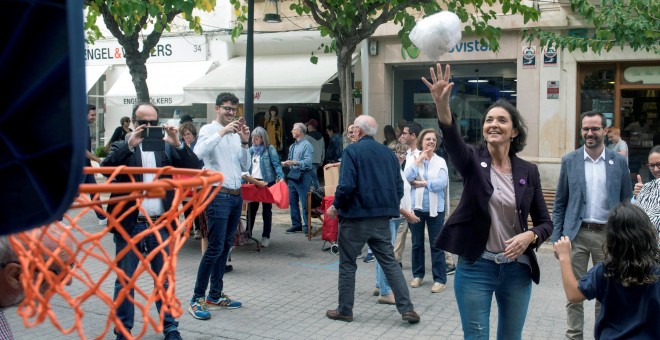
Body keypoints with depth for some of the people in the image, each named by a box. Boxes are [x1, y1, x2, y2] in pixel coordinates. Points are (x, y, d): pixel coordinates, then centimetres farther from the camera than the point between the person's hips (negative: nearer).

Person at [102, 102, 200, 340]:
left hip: (160, 224, 2)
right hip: (129, 224, -1)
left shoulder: (166, 147, 9)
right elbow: (105, 168, -15)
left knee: (165, 279, 10)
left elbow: (194, 167, -2)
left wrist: (178, 144, -17)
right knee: (124, 281, 7)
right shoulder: (122, 147, 4)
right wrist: (129, 145, -25)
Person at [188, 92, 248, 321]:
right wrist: (222, 132, -25)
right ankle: (197, 299, 0)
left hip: (236, 196, 7)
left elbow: (245, 167, 14)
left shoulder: (235, 134, 14)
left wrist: (244, 142, 1)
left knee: (225, 247, 11)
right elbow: (198, 153, -25)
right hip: (218, 195, -7)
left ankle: (215, 296, 20)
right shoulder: (209, 130, -4)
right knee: (215, 248, -9)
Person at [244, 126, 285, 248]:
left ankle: (266, 236, 9)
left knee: (266, 209, 4)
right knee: (251, 208, 9)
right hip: (254, 182, 5)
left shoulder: (270, 149, -8)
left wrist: (281, 177, -28)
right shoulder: (251, 150, 9)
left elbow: (276, 164, -14)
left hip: (267, 182, -5)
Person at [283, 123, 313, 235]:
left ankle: (306, 226, 2)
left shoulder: (306, 145, -9)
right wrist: (285, 163, 2)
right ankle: (296, 224, 21)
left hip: (303, 176, -9)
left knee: (305, 203, -5)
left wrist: (294, 163, -25)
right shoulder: (292, 146, 17)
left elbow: (308, 162, -19)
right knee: (293, 201, 12)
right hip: (292, 176, 9)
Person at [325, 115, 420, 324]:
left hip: (355, 216, -5)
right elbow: (399, 186, 8)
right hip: (382, 218, 5)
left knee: (347, 264, 9)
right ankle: (407, 308, 5)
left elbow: (346, 185, -19)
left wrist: (335, 207, -5)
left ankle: (344, 311, 17)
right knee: (389, 262, 10)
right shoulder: (388, 152, 8)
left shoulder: (352, 151, -9)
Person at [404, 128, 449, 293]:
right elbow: (407, 177, -13)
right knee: (417, 243, 12)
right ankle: (418, 275, 25)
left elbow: (442, 183, -14)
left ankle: (440, 279, 5)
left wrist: (421, 183, -11)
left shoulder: (440, 161, 1)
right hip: (416, 207, 2)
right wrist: (419, 160, -11)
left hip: (435, 208, -2)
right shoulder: (413, 159, 4)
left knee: (436, 245, 0)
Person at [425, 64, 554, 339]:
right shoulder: (473, 160, -5)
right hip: (475, 267, -2)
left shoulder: (528, 171, 1)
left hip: (517, 269, 2)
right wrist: (442, 106, -48)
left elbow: (545, 222, 6)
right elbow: (453, 140, -29)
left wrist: (530, 236, -17)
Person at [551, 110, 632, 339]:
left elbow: (627, 203, 6)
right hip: (577, 234, 0)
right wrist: (557, 238, -1)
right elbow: (560, 203, 4)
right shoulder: (569, 161, 2)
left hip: (608, 235, 0)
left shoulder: (619, 162, 2)